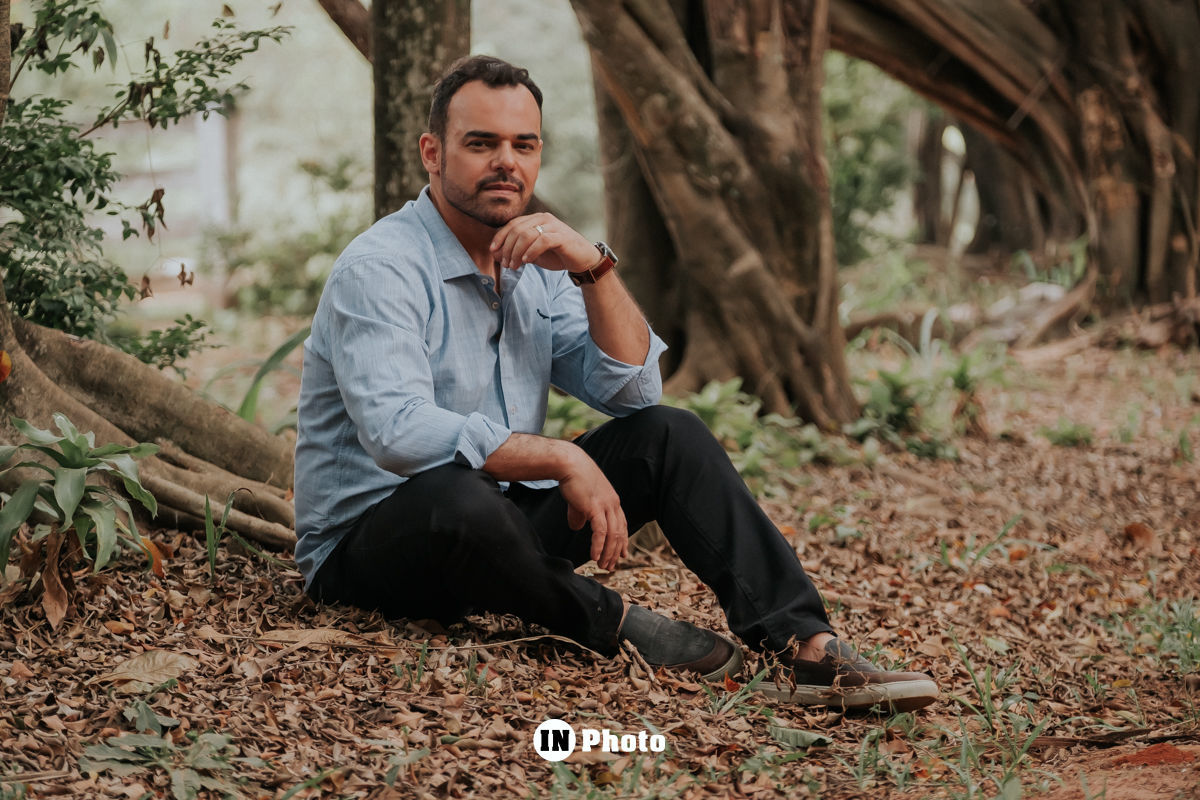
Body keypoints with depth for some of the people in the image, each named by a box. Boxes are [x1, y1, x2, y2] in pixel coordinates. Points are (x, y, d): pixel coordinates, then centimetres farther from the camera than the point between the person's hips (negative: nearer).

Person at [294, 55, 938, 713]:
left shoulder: (537, 263, 7)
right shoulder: (379, 269, -17)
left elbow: (633, 390, -1)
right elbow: (398, 431, -32)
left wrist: (593, 268, -15)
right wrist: (563, 461, -32)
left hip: (498, 521, 7)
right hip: (367, 547, -7)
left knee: (668, 434, -7)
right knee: (459, 495, -41)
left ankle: (801, 643, -17)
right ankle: (614, 624, -15)